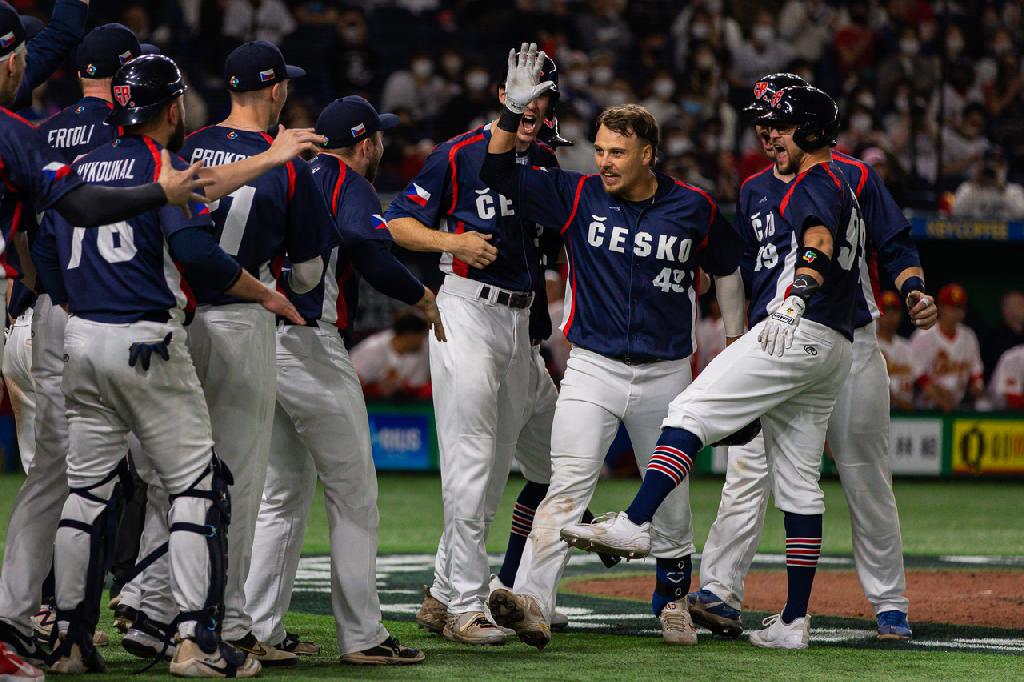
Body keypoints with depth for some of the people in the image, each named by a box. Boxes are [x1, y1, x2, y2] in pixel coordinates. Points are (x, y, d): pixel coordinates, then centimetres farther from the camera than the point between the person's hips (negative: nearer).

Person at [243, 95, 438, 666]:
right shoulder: (350, 186, -5)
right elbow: (370, 249, -25)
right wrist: (423, 297, -14)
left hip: (259, 341, 8)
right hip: (312, 347, -8)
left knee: (285, 496, 15)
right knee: (354, 496, -1)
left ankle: (259, 629, 11)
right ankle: (362, 636, -1)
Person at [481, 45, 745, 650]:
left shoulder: (694, 209, -2)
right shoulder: (579, 197, -1)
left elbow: (727, 268, 14)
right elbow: (501, 172, -6)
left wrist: (735, 345, 17)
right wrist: (514, 111, -20)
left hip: (667, 375, 1)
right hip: (593, 370, -1)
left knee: (670, 495, 13)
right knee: (567, 487, -16)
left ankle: (673, 598, 34)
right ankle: (533, 604, -28)